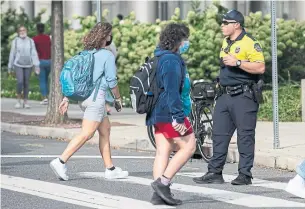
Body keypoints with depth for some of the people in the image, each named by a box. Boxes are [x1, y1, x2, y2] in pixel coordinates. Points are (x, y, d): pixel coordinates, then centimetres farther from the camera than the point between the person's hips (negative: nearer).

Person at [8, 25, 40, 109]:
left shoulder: (31, 41, -1)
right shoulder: (15, 41, -4)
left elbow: (34, 54, -5)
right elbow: (12, 54, 0)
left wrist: (37, 66, -14)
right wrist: (10, 67, 3)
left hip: (28, 65, 2)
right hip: (18, 65, -2)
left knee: (26, 83, 4)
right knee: (20, 82, -16)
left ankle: (25, 102, 15)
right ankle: (18, 100, 1)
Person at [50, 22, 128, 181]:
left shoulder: (85, 54, 12)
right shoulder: (107, 56, -8)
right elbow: (111, 81, -7)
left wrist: (66, 99, 14)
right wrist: (118, 98, 8)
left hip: (83, 95, 9)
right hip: (96, 95, -9)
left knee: (105, 130, 16)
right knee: (86, 133, -10)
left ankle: (110, 169, 18)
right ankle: (61, 162, -19)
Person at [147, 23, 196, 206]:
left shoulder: (159, 58, 16)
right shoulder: (172, 61, -15)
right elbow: (172, 92, -21)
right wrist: (179, 118, -22)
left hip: (157, 113, 10)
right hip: (169, 112, -10)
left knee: (163, 151, 7)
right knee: (189, 147, -2)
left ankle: (158, 194, 3)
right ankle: (163, 182, -8)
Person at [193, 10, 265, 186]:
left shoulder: (250, 43, -11)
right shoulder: (226, 42, 15)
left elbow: (261, 67, -19)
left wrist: (237, 63, -22)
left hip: (243, 97, -9)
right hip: (224, 96, 9)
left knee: (245, 136, -4)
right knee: (219, 135, 8)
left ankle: (245, 175, -1)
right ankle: (215, 173, 12)